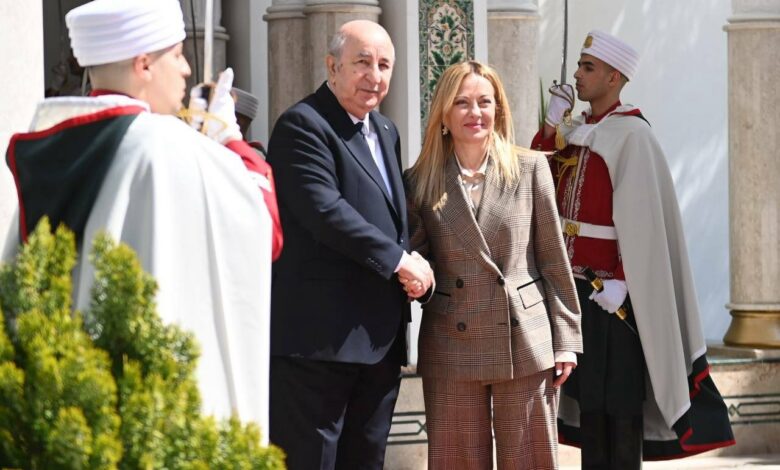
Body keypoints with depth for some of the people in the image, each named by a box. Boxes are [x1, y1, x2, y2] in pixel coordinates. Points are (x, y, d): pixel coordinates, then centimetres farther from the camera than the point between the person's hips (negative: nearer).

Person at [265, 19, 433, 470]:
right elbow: (324, 211, -21)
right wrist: (399, 260, -16)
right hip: (321, 335, -9)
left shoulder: (386, 132, 19)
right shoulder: (302, 125, -9)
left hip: (380, 340, 9)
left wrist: (412, 263, 2)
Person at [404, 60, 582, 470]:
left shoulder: (530, 168, 3)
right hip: (452, 349, 1)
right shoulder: (420, 182, 5)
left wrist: (565, 340, 0)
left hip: (525, 343, -1)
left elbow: (553, 259, 3)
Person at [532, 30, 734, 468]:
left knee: (619, 390, -1)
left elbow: (641, 218, -17)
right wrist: (552, 122, -1)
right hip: (572, 278, 8)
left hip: (611, 283, -8)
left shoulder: (631, 135, -12)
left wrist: (621, 281, -21)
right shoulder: (576, 130, 11)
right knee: (586, 386, 12)